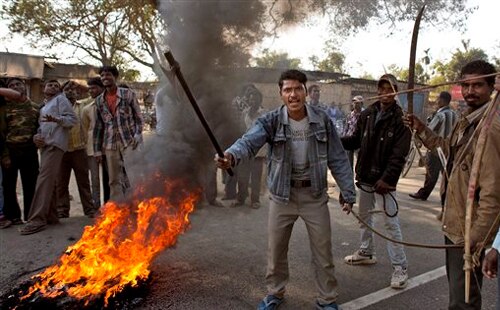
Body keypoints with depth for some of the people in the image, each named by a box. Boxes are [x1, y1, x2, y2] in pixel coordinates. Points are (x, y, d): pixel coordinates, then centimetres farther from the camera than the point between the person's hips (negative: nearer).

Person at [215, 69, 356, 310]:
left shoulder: (322, 120, -7)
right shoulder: (270, 121, -11)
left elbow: (338, 159, -1)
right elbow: (250, 141, -30)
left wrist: (348, 193, -2)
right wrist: (231, 155, -52)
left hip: (314, 195, 0)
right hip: (282, 195, 0)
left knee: (322, 252, 11)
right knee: (276, 249, 14)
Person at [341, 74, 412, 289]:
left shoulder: (401, 119, -11)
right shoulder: (367, 114, 5)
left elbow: (399, 154, -16)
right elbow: (356, 140, 8)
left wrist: (386, 178, -22)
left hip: (384, 179, -6)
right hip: (365, 176, 6)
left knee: (391, 222, -2)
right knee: (364, 216, 19)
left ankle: (400, 267, 10)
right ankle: (366, 252, 38)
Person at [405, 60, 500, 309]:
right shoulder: (466, 120, 8)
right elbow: (449, 147, 26)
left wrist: (478, 237, -24)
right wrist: (421, 130, 15)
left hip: (469, 230, -10)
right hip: (455, 222, 10)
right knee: (456, 285, 27)